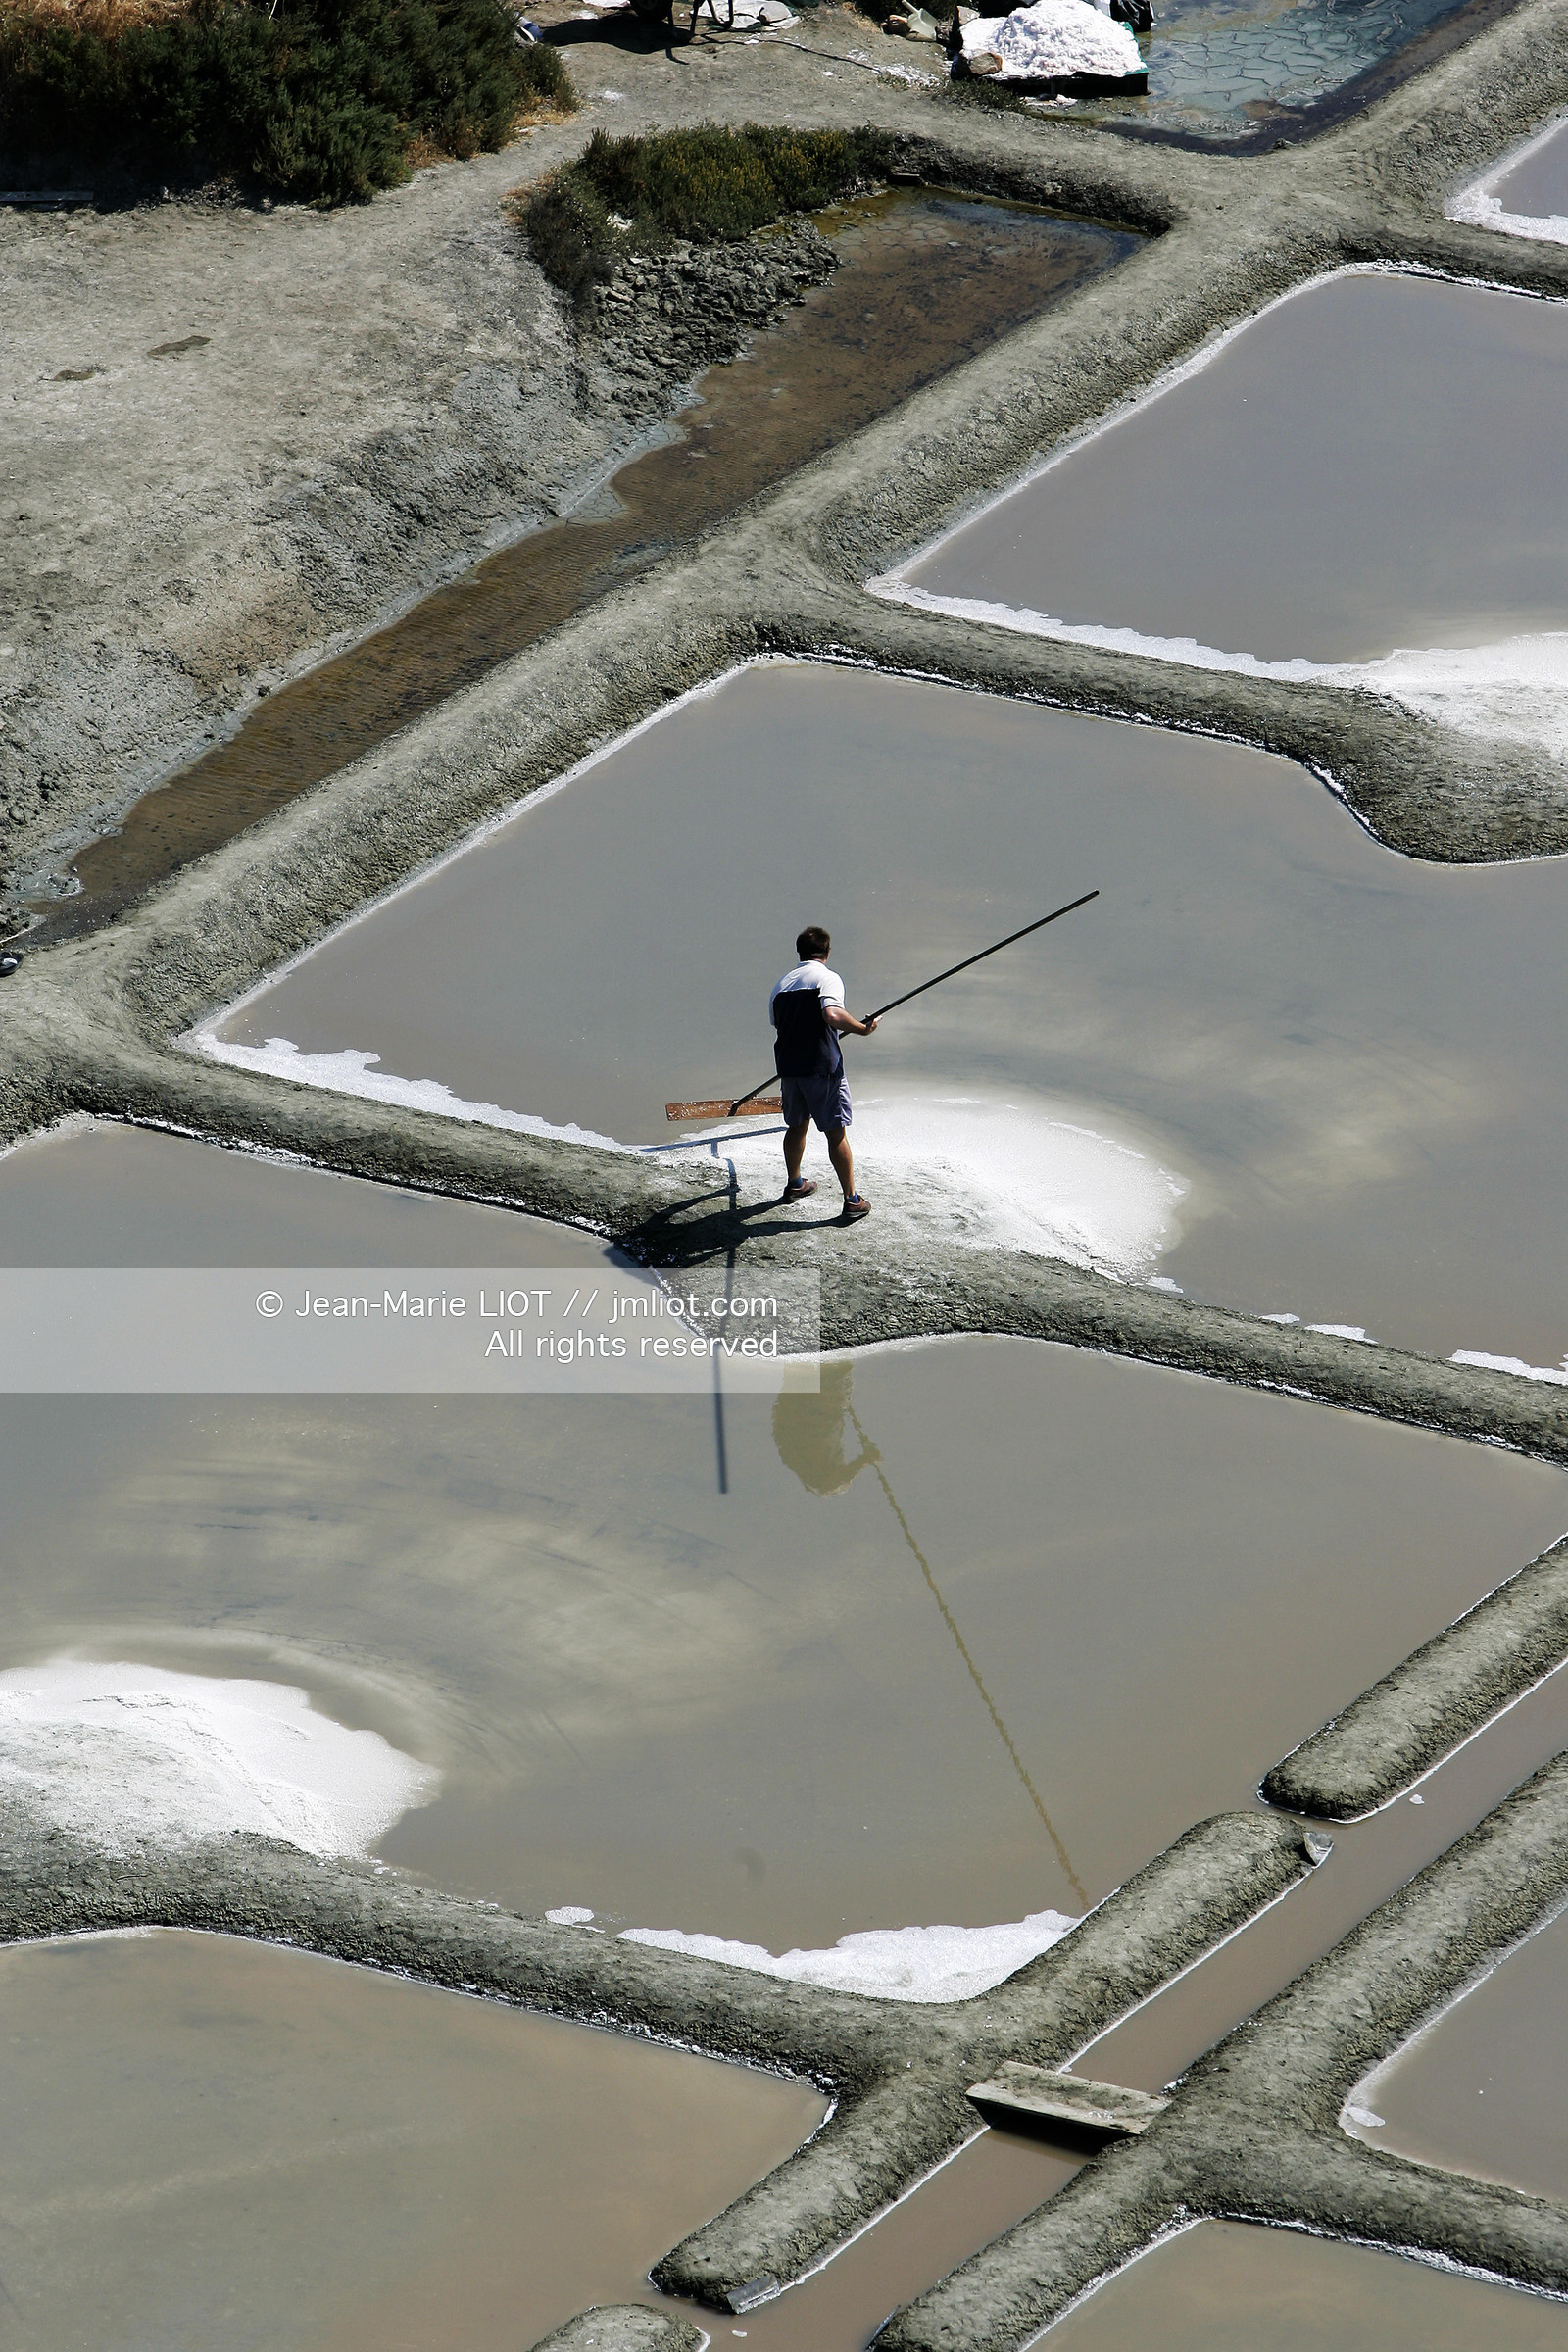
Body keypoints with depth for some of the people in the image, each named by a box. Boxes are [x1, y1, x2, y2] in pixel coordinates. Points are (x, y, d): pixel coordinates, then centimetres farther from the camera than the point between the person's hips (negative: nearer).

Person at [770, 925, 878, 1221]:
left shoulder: (781, 985, 13)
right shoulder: (827, 978, -7)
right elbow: (832, 1015, -25)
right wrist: (861, 1028, -11)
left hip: (788, 1065, 6)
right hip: (822, 1066, -6)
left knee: (797, 1126, 25)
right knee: (836, 1133, -1)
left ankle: (794, 1184, 41)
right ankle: (852, 1200, 2)